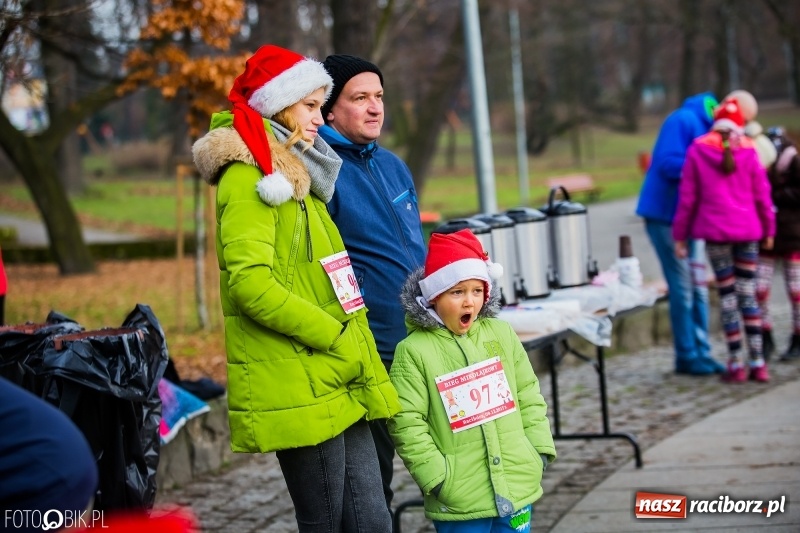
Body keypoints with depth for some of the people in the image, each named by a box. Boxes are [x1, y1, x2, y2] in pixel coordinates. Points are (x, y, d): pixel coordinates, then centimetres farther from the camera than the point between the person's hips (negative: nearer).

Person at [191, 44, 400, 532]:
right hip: (301, 392, -9)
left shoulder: (296, 174, 21)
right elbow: (250, 283, -20)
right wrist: (334, 337, -16)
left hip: (340, 387, 9)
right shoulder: (248, 176, -8)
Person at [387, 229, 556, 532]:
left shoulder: (501, 334, 6)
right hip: (459, 496, -4)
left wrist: (539, 449, 7)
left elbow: (528, 395, 13)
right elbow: (407, 423, -9)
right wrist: (434, 475, -13)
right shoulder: (413, 351, -8)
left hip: (516, 484, 4)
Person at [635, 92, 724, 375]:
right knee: (683, 288, -5)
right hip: (667, 215, -9)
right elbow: (668, 163, -23)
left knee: (698, 287, 9)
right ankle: (687, 356, 2)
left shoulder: (707, 126, 13)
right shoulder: (683, 121, -15)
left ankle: (701, 352, 15)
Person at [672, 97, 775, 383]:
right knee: (748, 294, 7)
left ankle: (736, 364, 1)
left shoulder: (698, 151, -1)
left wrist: (680, 235, 6)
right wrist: (768, 229, 17)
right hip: (747, 230, 1)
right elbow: (762, 195, 5)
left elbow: (688, 197, 0)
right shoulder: (748, 151, 0)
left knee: (727, 294, 4)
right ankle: (758, 363, 4)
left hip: (715, 230, -1)